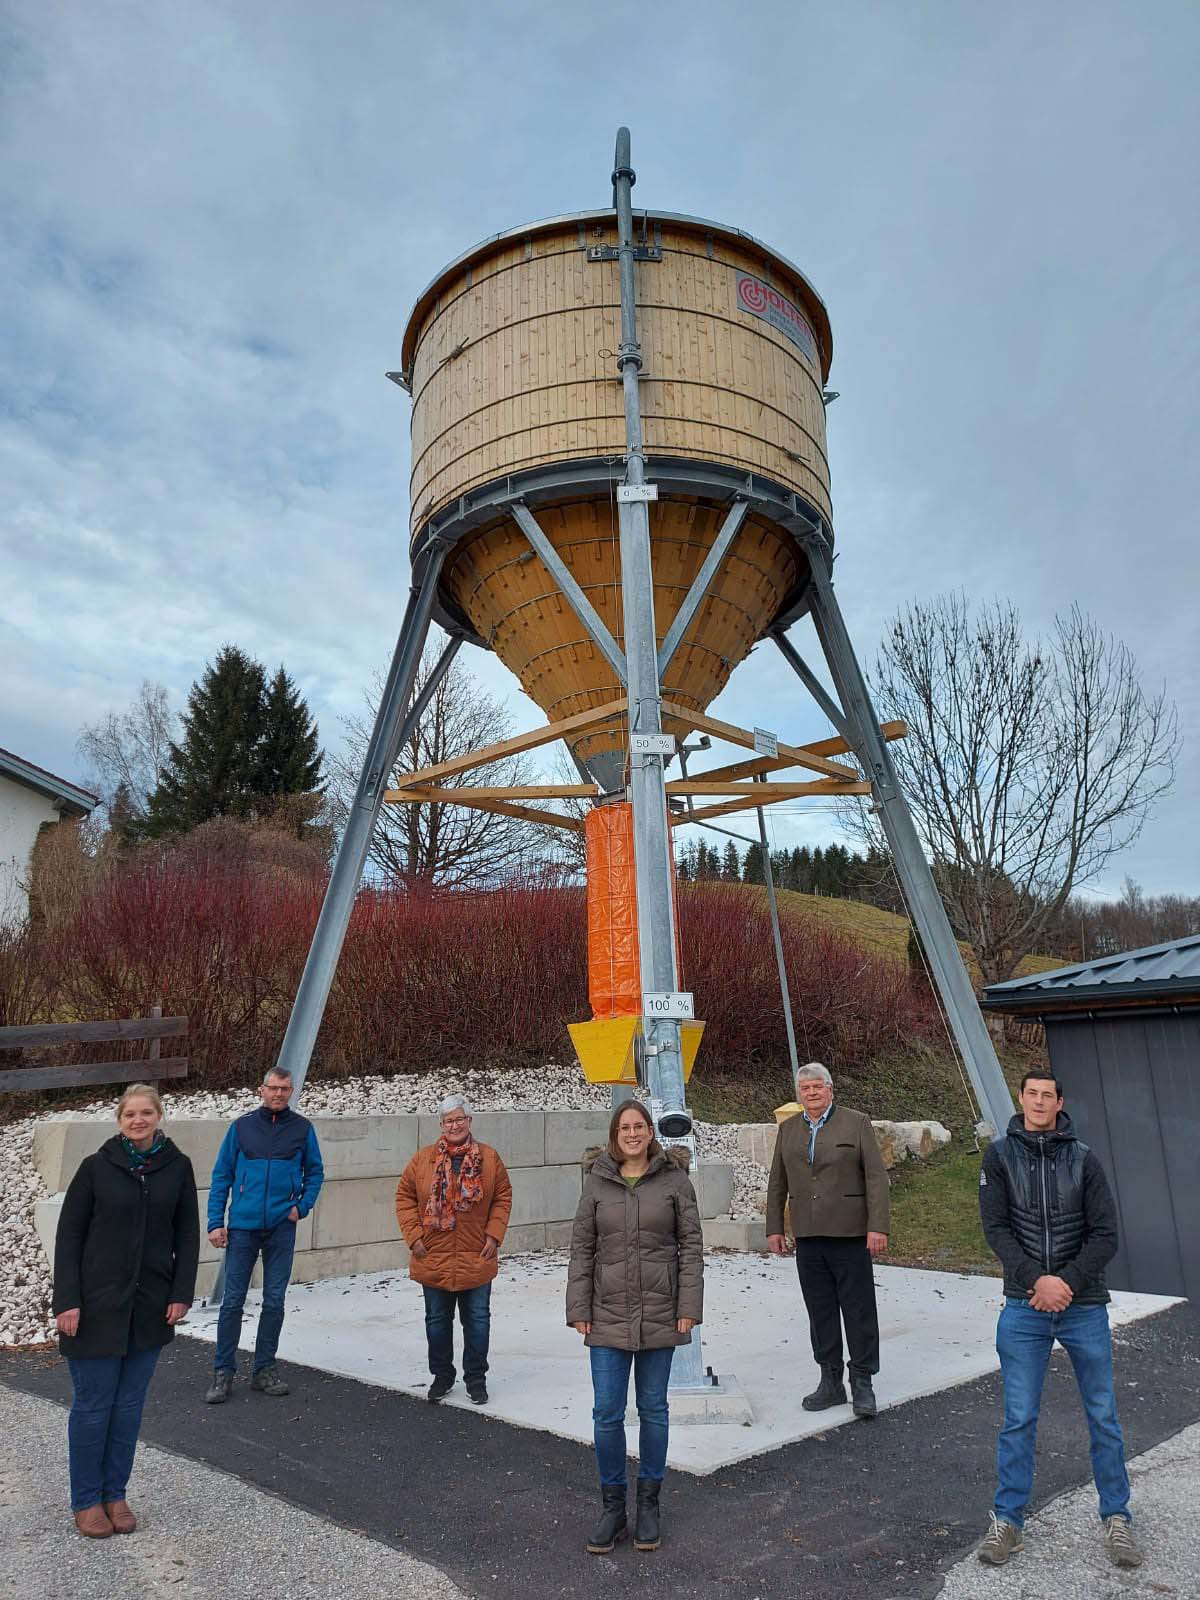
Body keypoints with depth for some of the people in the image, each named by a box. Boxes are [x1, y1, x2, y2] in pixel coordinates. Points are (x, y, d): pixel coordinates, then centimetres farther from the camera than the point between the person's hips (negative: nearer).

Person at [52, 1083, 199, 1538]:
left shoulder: (177, 1167, -1)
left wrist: (181, 1293, -3)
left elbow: (187, 1233, 4)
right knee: (93, 1405, 7)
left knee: (129, 1405, 11)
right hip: (98, 1305, -2)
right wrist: (67, 1300, -10)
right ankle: (85, 1500, 23)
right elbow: (69, 1234, -4)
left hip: (151, 1307, 2)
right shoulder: (96, 1167, -7)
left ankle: (115, 1494, 27)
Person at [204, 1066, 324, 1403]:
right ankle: (223, 1372, 16)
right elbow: (221, 1176, 3)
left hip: (281, 1227, 1)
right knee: (233, 1300, 3)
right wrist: (215, 1222, -3)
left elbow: (315, 1172, 10)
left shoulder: (302, 1128, 2)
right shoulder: (241, 1127, 1)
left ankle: (265, 1369, 21)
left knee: (274, 1302, 8)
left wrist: (302, 1206, -4)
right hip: (242, 1226, 0)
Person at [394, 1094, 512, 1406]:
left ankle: (476, 1377, 26)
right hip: (433, 1258, 1)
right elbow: (405, 1196, 2)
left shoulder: (489, 1158, -3)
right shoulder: (423, 1159, -3)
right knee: (437, 1320, 14)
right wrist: (413, 1235, -6)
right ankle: (442, 1375, 32)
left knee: (477, 1320, 10)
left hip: (477, 1259, 0)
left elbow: (503, 1198, 2)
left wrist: (494, 1235, -5)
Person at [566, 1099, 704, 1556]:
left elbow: (691, 1245, -2)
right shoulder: (597, 1181, 0)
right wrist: (578, 1309, -1)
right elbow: (581, 1248, 2)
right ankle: (612, 1507, 23)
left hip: (659, 1315, -1)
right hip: (608, 1316, 1)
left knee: (653, 1410, 12)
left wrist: (688, 1308, -7)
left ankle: (648, 1505, 29)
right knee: (607, 1414, 5)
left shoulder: (674, 1180, -4)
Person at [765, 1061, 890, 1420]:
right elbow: (777, 1183, 15)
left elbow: (876, 1177, -6)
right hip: (808, 1238, 4)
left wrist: (878, 1227, -13)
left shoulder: (856, 1124, -1)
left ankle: (862, 1383, 16)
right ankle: (830, 1381, 22)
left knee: (859, 1311, 3)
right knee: (820, 1313, 10)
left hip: (850, 1235, -4)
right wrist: (774, 1228, 10)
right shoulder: (788, 1130, 10)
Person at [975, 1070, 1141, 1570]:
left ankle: (1116, 1519, 29)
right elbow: (996, 1229, -6)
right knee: (1018, 1420, 6)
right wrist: (1036, 1280, -17)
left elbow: (1105, 1235, -4)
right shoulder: (1000, 1156, -2)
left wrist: (1066, 1282, -14)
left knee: (1103, 1417, 11)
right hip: (1023, 1309, 0)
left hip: (1084, 1307, 1)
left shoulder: (1083, 1159, -1)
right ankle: (1007, 1521, 19)